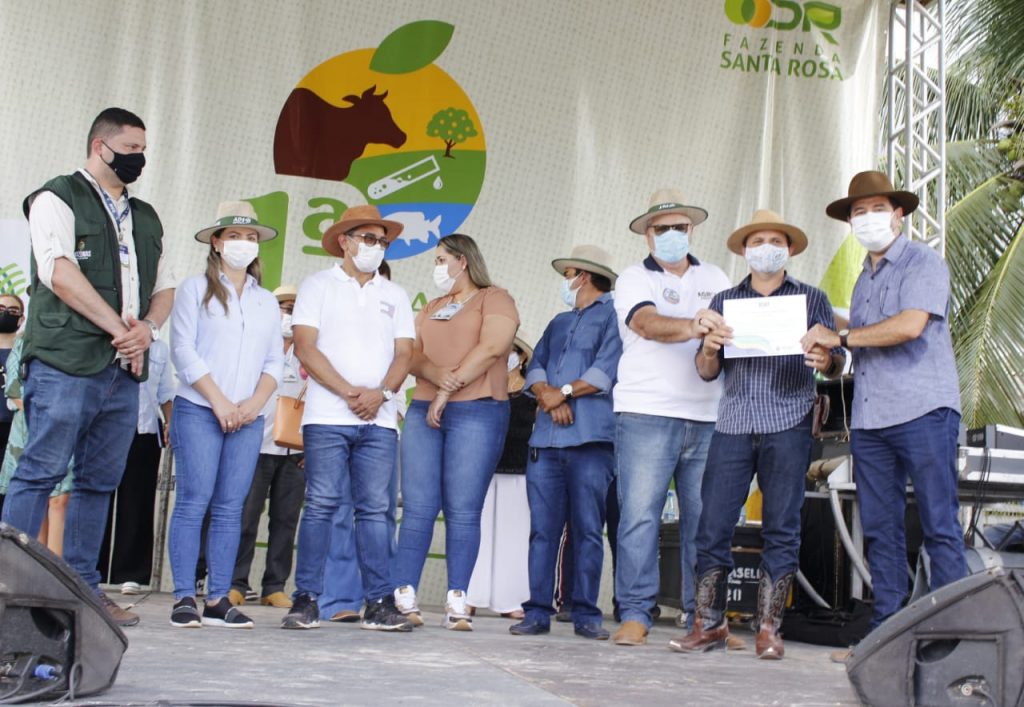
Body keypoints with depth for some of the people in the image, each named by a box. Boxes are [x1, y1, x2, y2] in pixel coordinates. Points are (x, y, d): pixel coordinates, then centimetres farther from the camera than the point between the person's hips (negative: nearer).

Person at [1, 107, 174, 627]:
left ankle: (83, 588, 12)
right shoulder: (57, 199, 1)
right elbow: (60, 273, -12)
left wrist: (147, 328, -1)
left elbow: (164, 286, 21)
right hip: (66, 362, -7)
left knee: (101, 481, 7)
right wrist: (119, 328, -12)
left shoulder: (146, 218, 22)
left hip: (124, 369, 7)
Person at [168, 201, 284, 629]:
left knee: (230, 508, 0)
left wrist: (256, 401, -6)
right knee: (193, 502, -9)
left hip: (248, 418, 4)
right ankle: (184, 599, -6)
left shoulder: (267, 302, 18)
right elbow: (183, 351, -3)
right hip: (198, 410, -4)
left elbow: (275, 361, 13)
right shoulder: (195, 289, 5)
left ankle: (218, 600, 2)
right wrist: (219, 402, -11)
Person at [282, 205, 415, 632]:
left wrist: (380, 393, -9)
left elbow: (403, 354, 11)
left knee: (375, 509, 1)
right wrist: (350, 392, -11)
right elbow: (305, 348, -3)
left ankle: (379, 604, 1)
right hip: (327, 417, -3)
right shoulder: (319, 286, 7)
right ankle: (306, 601, 0)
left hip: (379, 420, 3)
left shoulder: (395, 296, 18)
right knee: (320, 505, -5)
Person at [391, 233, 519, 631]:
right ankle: (404, 597, -3)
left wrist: (449, 389, -12)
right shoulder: (431, 308, 24)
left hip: (476, 413, -5)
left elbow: (491, 347, -10)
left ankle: (457, 603, -6)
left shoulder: (494, 299, 6)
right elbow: (413, 355, 11)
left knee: (463, 511, -7)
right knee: (417, 508, -2)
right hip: (423, 412, 5)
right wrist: (436, 373, -12)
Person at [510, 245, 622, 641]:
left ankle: (586, 614, 2)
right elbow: (535, 368, 15)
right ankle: (538, 612, 5)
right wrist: (548, 395, -5)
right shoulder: (558, 323, 26)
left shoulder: (612, 315, 4)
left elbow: (607, 369, -9)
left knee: (588, 529, -3)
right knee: (542, 529, 2)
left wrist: (565, 391, -5)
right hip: (546, 439, 6)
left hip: (590, 440, -6)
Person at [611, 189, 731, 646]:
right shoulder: (634, 280, 5)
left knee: (705, 519, 3)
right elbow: (649, 324, -15)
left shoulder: (715, 280, 19)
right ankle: (635, 614, -3)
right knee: (640, 514, -7)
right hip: (647, 415, -3)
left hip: (707, 418, 4)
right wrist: (693, 327, -33)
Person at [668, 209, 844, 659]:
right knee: (713, 525, -4)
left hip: (788, 424, -1)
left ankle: (768, 629, 3)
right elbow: (707, 372, 14)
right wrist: (709, 348, -9)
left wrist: (826, 361, -15)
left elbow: (837, 364, 9)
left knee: (781, 529, -3)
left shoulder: (811, 299, 13)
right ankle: (709, 625, 4)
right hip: (733, 423, 2)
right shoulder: (724, 300, 18)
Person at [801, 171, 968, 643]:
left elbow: (910, 325, -16)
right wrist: (826, 353, 7)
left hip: (922, 411, -7)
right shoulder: (864, 278, 23)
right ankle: (886, 628, 10)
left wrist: (839, 337, -9)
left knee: (939, 526, -6)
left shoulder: (924, 263, -1)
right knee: (879, 528, 5)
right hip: (869, 418, 7)